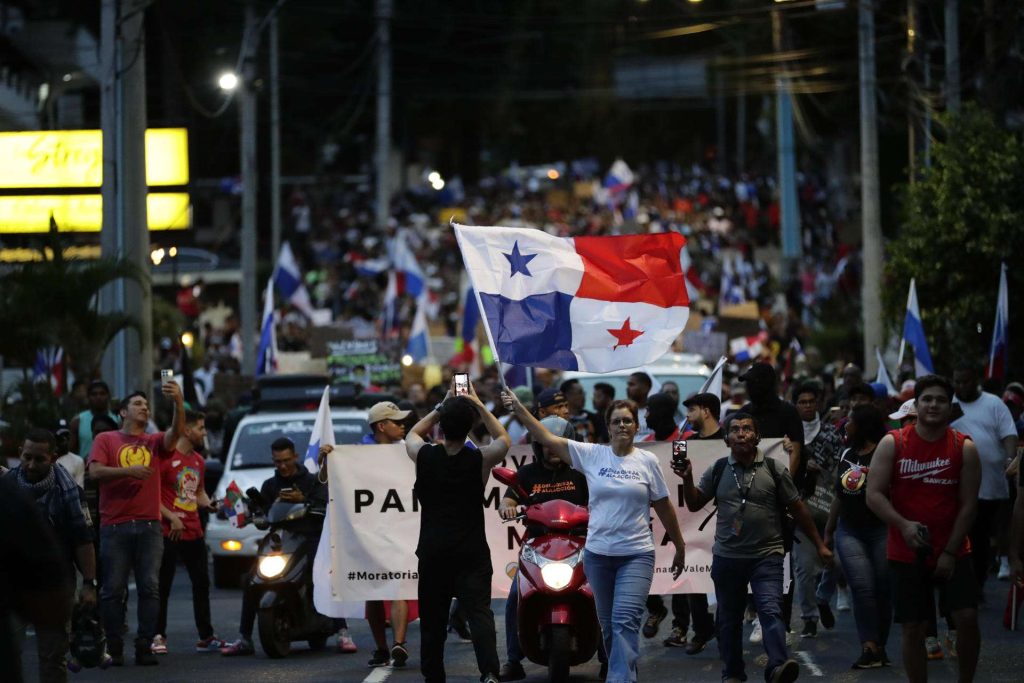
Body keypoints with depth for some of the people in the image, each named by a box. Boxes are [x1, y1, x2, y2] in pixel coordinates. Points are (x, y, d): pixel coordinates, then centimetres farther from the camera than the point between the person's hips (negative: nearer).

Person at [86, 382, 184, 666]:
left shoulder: (155, 442, 14)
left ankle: (144, 646, 1)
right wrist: (128, 471, -17)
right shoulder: (106, 440, 9)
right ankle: (113, 647, 3)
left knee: (150, 588, -2)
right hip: (115, 526, -2)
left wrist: (179, 402, -23)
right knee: (113, 589, -2)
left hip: (149, 525, 2)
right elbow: (95, 471, -4)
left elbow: (177, 432, -6)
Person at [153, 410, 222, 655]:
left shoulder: (198, 461, 15)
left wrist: (211, 505, 6)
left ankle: (206, 636, 18)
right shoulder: (166, 457, -11)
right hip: (169, 532, -8)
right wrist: (171, 517, -18)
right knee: (163, 586, -1)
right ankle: (158, 636, 6)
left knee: (201, 583, 10)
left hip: (194, 532, 8)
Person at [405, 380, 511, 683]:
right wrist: (478, 405, 17)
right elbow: (504, 440, 16)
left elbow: (412, 434, 21)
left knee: (432, 620, 11)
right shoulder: (480, 459, -6)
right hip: (471, 552, -2)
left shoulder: (425, 456, -3)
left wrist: (442, 406, 21)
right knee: (479, 612, -11)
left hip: (433, 551, 2)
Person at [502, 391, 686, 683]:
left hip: (636, 556, -3)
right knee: (608, 625, 11)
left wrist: (680, 547, 12)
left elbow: (664, 506, 7)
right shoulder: (592, 454, 2)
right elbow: (548, 439, -2)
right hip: (597, 554, 3)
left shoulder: (647, 461, -1)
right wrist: (518, 409, -10)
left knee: (625, 621, -17)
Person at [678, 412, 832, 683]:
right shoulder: (717, 471, 5)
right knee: (729, 618, 11)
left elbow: (797, 509, 5)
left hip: (766, 556, -3)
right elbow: (694, 505, 11)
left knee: (771, 610, -20)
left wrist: (819, 545, 6)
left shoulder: (774, 469, -1)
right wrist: (687, 479, -7)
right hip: (727, 557, 3)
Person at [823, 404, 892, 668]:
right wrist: (828, 531, 23)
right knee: (862, 588, -8)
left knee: (882, 590, 0)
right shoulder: (847, 455, 14)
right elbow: (840, 496, 21)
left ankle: (879, 648, 11)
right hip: (849, 532, 5)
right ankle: (870, 648, -11)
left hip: (881, 530, -5)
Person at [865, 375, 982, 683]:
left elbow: (968, 504, -2)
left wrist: (950, 552, -8)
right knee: (913, 628, 1)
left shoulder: (965, 448, -2)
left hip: (953, 553, 0)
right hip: (906, 554, 0)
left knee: (967, 618, -11)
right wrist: (903, 525, -21)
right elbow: (874, 495, -6)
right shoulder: (892, 444, -2)